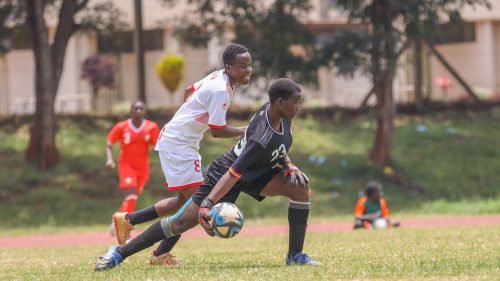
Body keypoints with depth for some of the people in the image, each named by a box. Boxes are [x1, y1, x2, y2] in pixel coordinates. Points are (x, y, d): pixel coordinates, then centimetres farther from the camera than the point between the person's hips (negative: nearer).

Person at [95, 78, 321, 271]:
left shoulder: (280, 114, -12)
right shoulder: (263, 139, -37)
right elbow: (232, 174, -40)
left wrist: (288, 165, -4)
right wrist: (207, 205, -47)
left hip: (256, 171, 8)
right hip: (224, 172, -8)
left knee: (301, 188, -11)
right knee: (183, 221, -11)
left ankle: (295, 256, -3)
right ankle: (119, 253, 0)